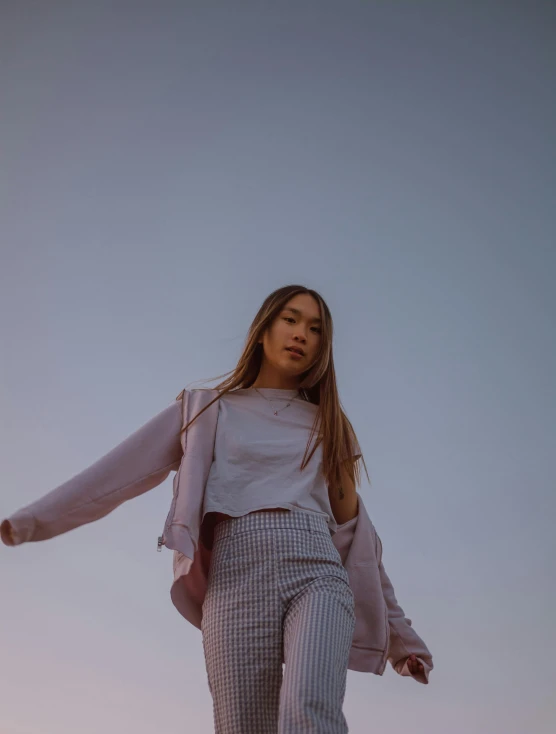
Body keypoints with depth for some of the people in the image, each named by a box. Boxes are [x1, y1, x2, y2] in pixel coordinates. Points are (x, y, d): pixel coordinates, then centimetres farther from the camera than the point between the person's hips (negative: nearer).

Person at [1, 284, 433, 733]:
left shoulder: (326, 425, 24)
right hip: (236, 578, 0)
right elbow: (121, 473, 12)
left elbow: (354, 533, 26)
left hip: (316, 574, 0)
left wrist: (398, 633, 24)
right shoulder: (207, 411, 20)